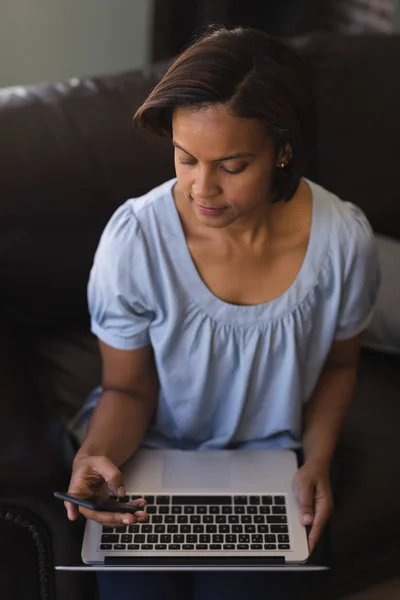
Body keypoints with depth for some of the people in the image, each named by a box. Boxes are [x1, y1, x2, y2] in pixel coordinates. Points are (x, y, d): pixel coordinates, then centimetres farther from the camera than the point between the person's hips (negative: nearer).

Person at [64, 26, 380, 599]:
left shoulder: (344, 240, -18)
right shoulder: (134, 239, -23)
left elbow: (338, 364, 3)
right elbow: (128, 387, -10)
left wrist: (317, 461, -10)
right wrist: (96, 455, -30)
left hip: (269, 467, 1)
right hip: (152, 457, 0)